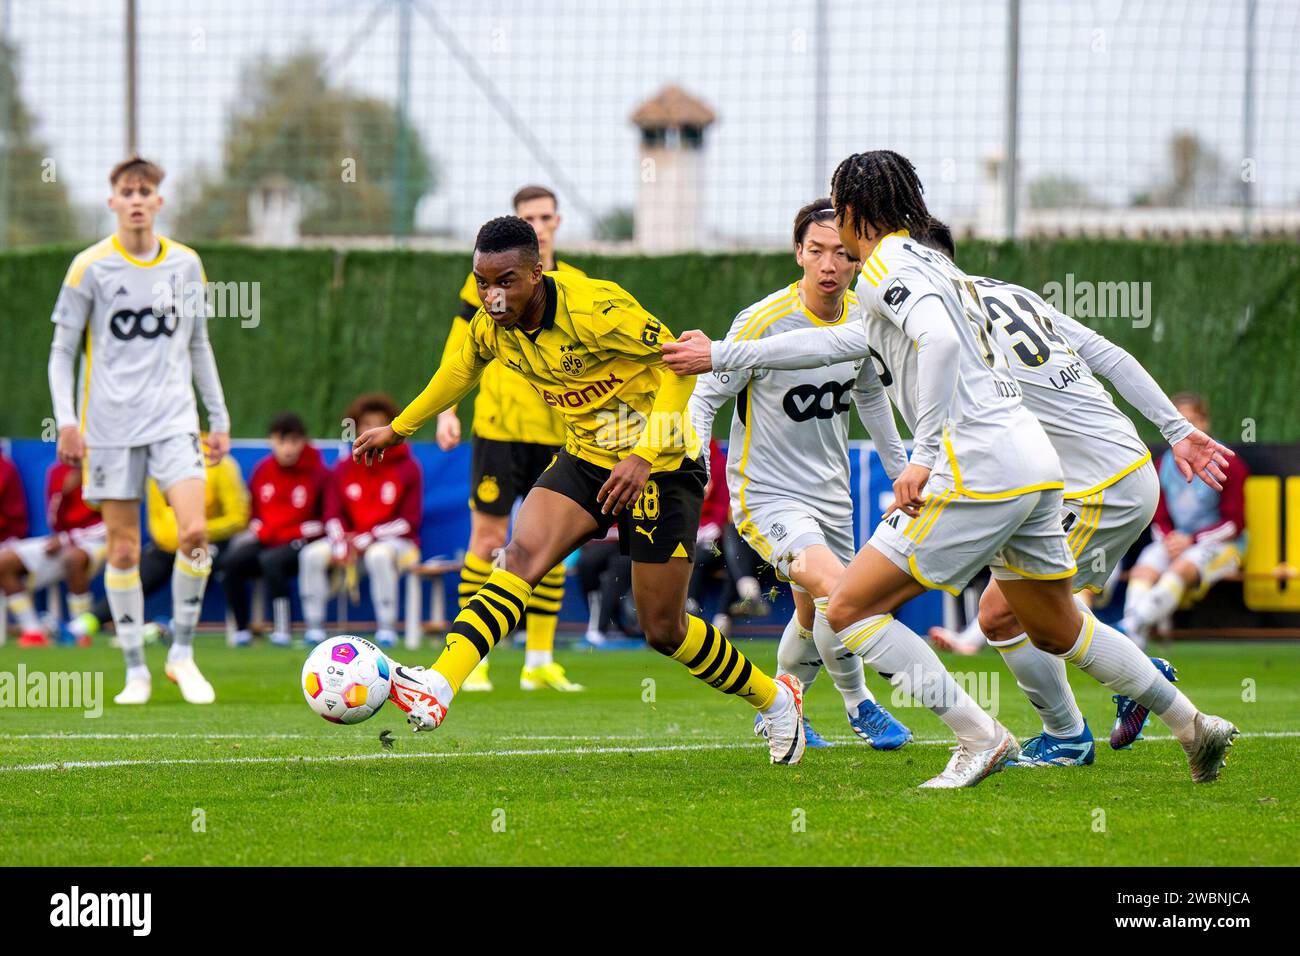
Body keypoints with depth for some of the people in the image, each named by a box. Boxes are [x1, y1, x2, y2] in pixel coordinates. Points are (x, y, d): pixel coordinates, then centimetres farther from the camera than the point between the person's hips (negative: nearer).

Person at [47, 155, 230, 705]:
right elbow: (62, 351, 2)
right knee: (123, 550, -1)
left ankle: (182, 654, -1)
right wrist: (66, 422, -9)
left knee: (193, 530, -15)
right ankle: (135, 670, 9)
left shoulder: (185, 264, 8)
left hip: (173, 419, 2)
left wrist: (219, 418, 14)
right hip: (110, 427, -1)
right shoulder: (91, 267, -1)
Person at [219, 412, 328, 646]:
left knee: (270, 560, -35)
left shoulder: (317, 473, -5)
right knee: (232, 562, -22)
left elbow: (326, 521, -7)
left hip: (299, 542, -5)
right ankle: (242, 629, -15)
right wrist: (256, 529, -3)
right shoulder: (263, 470, 9)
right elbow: (253, 510, 20)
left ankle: (281, 628, -27)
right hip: (265, 542, 5)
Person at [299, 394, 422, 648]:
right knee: (312, 555, -21)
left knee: (379, 555, -38)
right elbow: (333, 516, 5)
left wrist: (368, 538, -16)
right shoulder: (344, 468, 8)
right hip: (350, 541, 4)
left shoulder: (407, 467, -3)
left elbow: (409, 521, -7)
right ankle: (314, 627, -17)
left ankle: (386, 628, -31)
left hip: (394, 541, -4)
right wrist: (341, 545, -16)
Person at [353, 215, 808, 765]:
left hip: (661, 466, -5)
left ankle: (775, 699, 25)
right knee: (522, 556, -21)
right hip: (586, 457, 5)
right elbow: (461, 370, 18)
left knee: (663, 630, 1)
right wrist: (399, 429, 27)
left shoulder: (595, 310, -27)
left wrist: (643, 456, -29)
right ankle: (437, 689, -34)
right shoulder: (491, 327, -6)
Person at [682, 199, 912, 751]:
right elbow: (706, 395, -11)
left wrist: (901, 470, 23)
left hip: (830, 493, 7)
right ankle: (858, 706, -5)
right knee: (836, 590, -25)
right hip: (767, 494, -7)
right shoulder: (764, 321, -21)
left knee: (815, 616, 17)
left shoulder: (862, 319, -3)